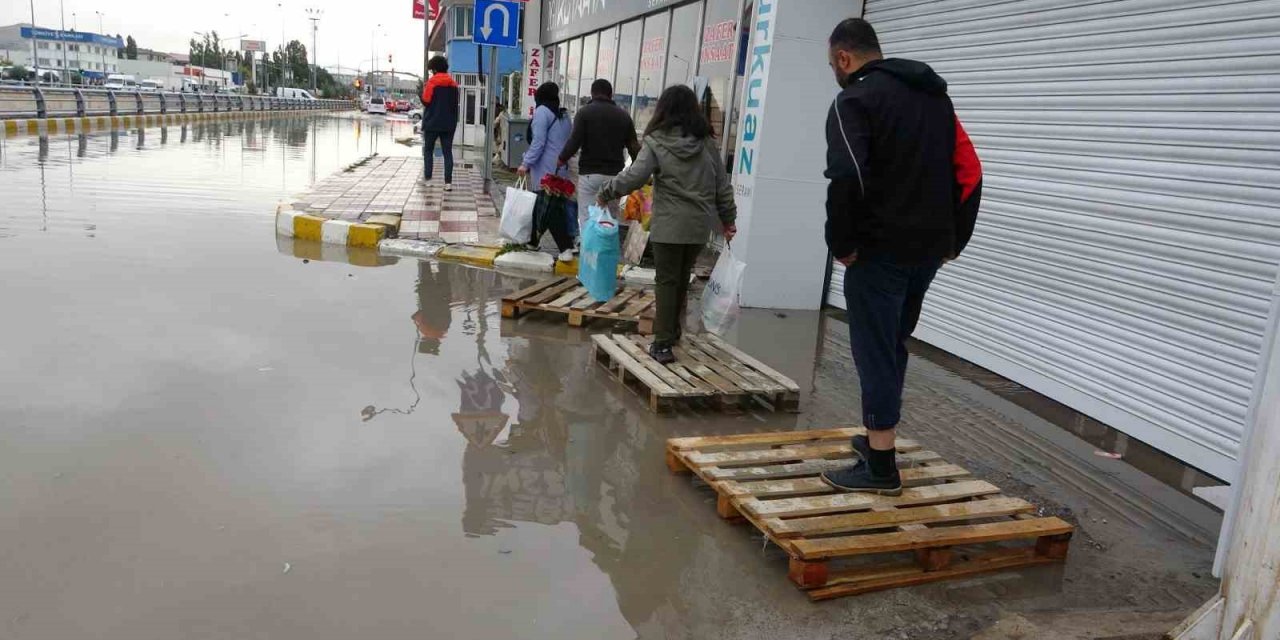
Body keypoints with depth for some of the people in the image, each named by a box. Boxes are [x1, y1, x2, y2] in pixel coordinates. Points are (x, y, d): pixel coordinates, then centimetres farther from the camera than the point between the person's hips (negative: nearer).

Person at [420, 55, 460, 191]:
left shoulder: (432, 82, -9)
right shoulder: (453, 84, 6)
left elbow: (425, 101, -10)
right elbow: (456, 103, 11)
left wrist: (423, 89, 6)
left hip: (432, 123, -4)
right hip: (449, 124, 4)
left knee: (428, 151, 10)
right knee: (447, 152, 3)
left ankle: (427, 178, 7)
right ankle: (448, 182, -3)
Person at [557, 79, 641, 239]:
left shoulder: (585, 112, -1)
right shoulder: (623, 115, 9)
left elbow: (575, 140, -11)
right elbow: (634, 147, 7)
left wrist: (562, 159, 4)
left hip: (589, 173, -3)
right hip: (615, 174, 3)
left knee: (586, 220, 0)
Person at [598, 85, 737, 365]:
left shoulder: (657, 143, -7)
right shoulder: (707, 143, 6)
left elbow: (632, 178, -13)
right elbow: (722, 185, 10)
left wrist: (605, 194, 2)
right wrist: (728, 218, 20)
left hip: (669, 226, -4)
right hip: (699, 226, 4)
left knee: (667, 281, 2)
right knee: (682, 280, 19)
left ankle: (663, 344, 0)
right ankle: (672, 331, 34)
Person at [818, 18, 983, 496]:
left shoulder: (854, 99, -8)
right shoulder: (935, 96, 17)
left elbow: (846, 178, -24)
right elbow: (969, 172, 14)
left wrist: (841, 244, -14)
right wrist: (953, 239, 15)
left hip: (880, 250, -8)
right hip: (929, 250, 8)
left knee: (875, 354, 0)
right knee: (893, 347, 21)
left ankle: (881, 466, 5)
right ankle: (878, 437, 33)